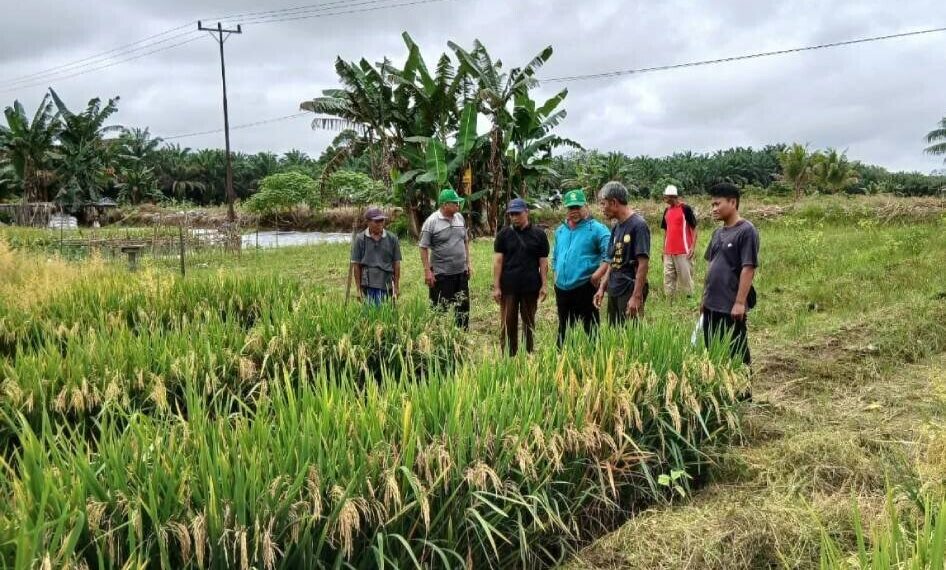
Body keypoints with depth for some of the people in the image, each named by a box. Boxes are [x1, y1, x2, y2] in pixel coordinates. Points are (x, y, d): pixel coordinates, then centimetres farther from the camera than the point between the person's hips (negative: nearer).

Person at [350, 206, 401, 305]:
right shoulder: (360, 239, 2)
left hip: (387, 286, 2)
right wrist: (359, 289, 1)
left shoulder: (392, 239, 6)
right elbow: (356, 265, 4)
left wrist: (396, 289, 5)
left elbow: (396, 264, 8)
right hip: (368, 287, -1)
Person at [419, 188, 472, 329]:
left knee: (463, 306, 14)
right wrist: (427, 271, -16)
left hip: (461, 272, 6)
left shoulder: (460, 218, 7)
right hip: (441, 274, -6)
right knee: (440, 309, 2)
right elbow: (423, 248, -12)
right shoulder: (431, 222, -12)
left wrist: (468, 263, 13)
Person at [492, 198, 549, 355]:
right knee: (508, 323, 2)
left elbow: (543, 262, 3)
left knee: (529, 323, 10)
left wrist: (543, 285, -3)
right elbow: (498, 261, 0)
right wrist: (496, 287, -5)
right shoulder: (503, 234, 2)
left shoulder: (539, 234, 1)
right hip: (508, 287, 0)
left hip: (531, 287, 0)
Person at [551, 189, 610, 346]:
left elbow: (609, 254, -16)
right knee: (564, 330, 17)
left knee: (590, 329, -1)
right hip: (562, 289, 7)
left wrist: (598, 273, -23)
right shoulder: (560, 230, 14)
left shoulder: (596, 229, -7)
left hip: (585, 288, -7)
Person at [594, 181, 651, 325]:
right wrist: (602, 288, 12)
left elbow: (643, 264, -17)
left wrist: (636, 296, -20)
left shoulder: (638, 225, -13)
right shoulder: (616, 227, 11)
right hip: (613, 292, 8)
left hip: (630, 292, -8)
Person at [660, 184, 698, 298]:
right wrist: (664, 249, 16)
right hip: (668, 252, 7)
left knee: (685, 276, 0)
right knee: (668, 277, 9)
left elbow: (694, 228, -6)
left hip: (683, 251, -6)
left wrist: (693, 247, -13)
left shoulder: (685, 208, -7)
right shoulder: (667, 211, 11)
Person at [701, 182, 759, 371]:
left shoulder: (746, 231, -12)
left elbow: (748, 269, -17)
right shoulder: (718, 233, 12)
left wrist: (740, 302, -20)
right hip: (711, 305, 8)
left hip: (731, 306, -8)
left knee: (735, 354, 2)